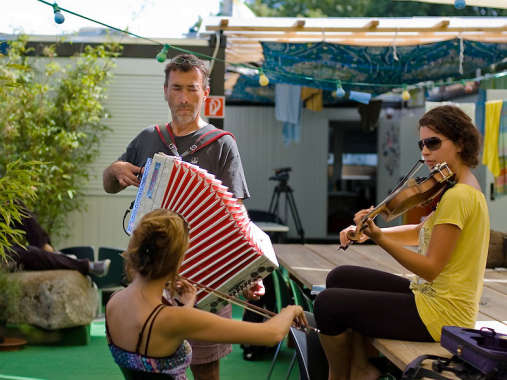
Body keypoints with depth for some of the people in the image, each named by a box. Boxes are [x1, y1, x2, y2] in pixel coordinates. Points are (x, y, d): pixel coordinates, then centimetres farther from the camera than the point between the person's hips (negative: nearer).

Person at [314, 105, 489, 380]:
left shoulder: (458, 196, -22)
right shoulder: (463, 187, 9)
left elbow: (431, 268, -24)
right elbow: (421, 233, 12)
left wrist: (379, 238, -29)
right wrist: (371, 232, -1)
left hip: (441, 313, -11)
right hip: (428, 294, 11)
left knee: (328, 303, -9)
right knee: (340, 278, 15)